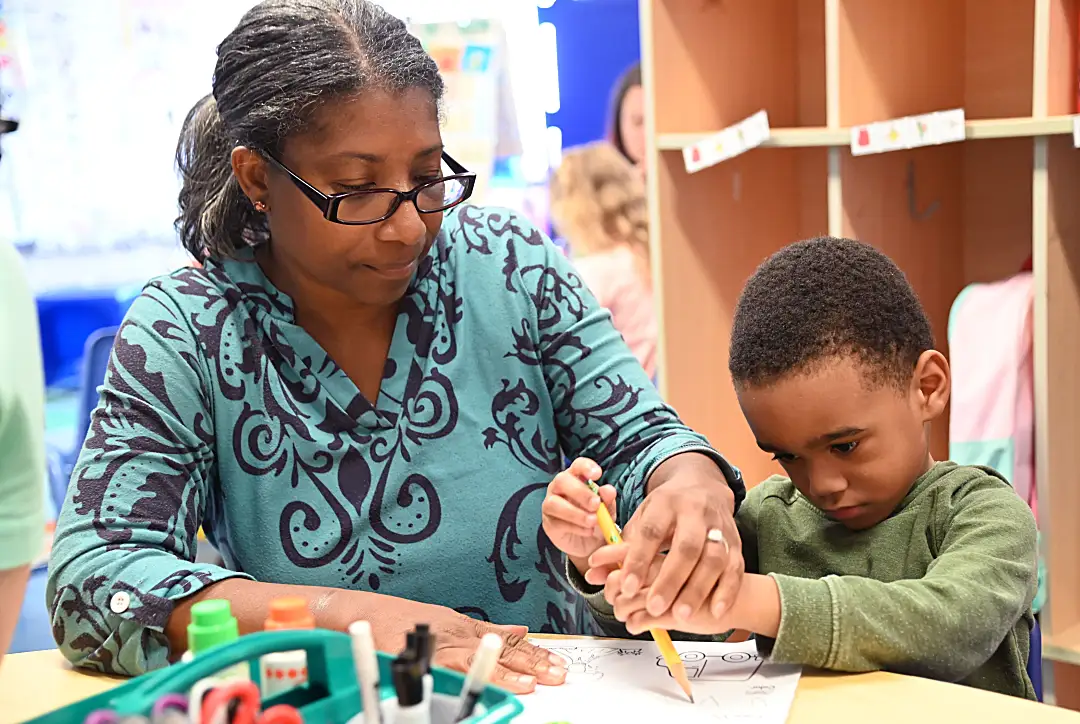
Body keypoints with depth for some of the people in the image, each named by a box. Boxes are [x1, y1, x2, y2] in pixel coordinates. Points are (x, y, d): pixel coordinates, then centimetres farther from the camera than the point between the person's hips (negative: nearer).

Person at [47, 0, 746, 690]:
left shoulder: (513, 267, -3)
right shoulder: (183, 331, -9)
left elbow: (639, 437, -1)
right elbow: (87, 582, -15)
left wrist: (693, 485, -26)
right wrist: (343, 615, -27)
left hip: (551, 690, 2)